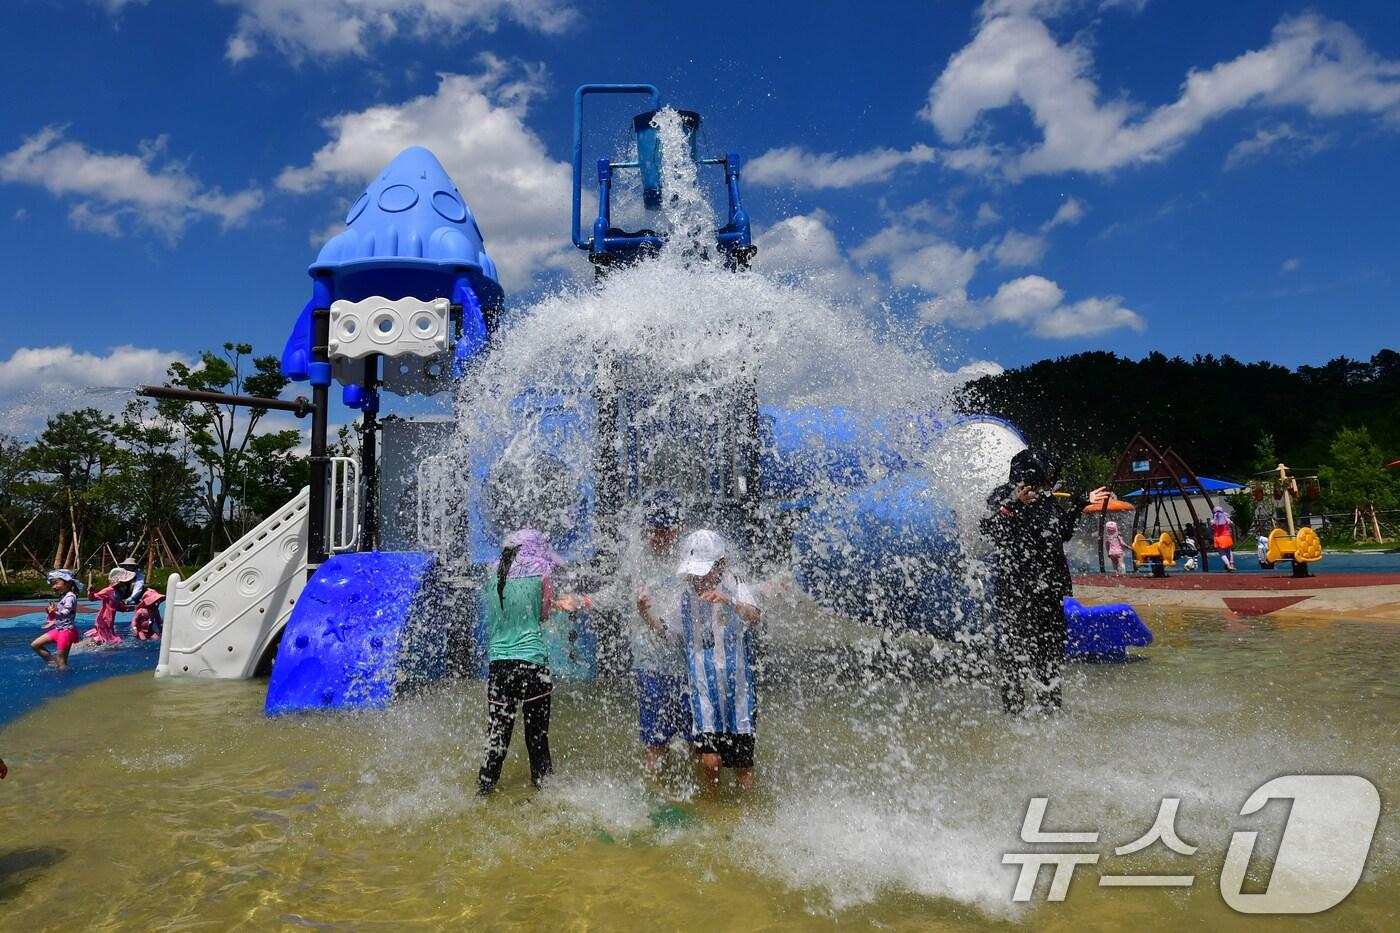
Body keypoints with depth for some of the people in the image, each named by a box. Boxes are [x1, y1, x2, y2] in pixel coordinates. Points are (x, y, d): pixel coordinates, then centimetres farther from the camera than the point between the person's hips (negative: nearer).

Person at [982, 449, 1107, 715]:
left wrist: (1080, 504, 19)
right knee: (1014, 647, -3)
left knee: (1052, 647, 14)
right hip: (1014, 590, -7)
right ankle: (1013, 708, 6)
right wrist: (1011, 505, -30)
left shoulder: (1046, 499, 13)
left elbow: (1062, 533, 24)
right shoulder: (1001, 497, -7)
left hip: (1050, 591, 7)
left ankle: (1051, 705, 26)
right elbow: (991, 530, -21)